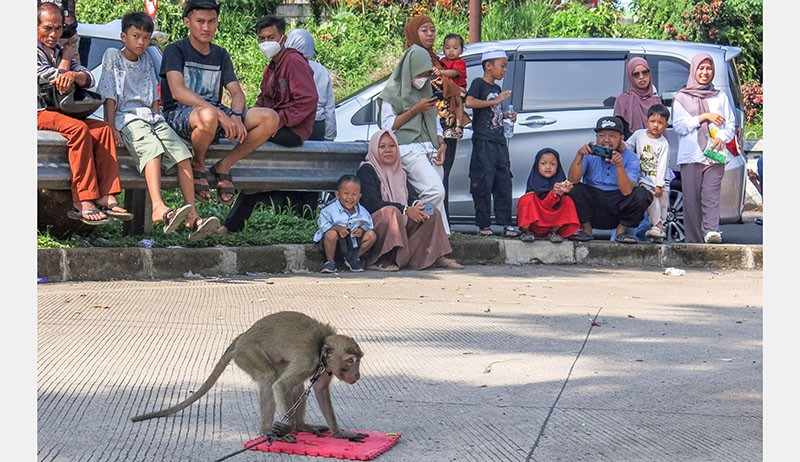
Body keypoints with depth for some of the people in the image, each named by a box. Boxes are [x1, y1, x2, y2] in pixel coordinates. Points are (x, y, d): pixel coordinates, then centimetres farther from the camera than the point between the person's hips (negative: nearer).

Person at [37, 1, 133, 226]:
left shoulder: (60, 51, 19)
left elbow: (89, 79, 4)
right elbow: (53, 79, -13)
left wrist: (74, 75, -21)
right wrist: (65, 60, 6)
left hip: (60, 112, 7)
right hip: (39, 113, -7)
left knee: (103, 129, -15)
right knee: (78, 128, -31)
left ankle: (106, 197, -24)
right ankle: (83, 201, -33)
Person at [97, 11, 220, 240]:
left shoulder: (147, 61, 23)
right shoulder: (113, 56, 8)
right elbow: (109, 97, 0)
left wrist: (160, 123, 9)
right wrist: (111, 129, -10)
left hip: (152, 117, 6)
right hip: (127, 118, -5)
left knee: (183, 153, -19)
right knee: (152, 149, -35)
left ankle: (192, 216, -27)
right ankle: (158, 208, -53)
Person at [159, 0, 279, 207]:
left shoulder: (221, 55, 18)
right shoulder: (175, 50, 0)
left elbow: (237, 92, 8)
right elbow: (178, 91, -16)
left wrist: (236, 116, -18)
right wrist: (219, 113, -29)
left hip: (217, 113, 5)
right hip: (180, 113, -5)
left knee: (270, 118, -18)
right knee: (208, 116, -43)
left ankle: (223, 166, -6)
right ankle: (197, 165, -12)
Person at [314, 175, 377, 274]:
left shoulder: (362, 212, -3)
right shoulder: (330, 210, -15)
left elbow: (368, 225, 4)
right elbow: (323, 225, -15)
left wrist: (362, 230, -19)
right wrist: (337, 228, -30)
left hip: (353, 242, 4)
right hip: (336, 243, -4)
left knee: (371, 235, -11)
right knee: (331, 234, -37)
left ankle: (354, 258, 7)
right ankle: (330, 261, -12)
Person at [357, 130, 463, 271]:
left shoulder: (399, 172, 18)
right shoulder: (366, 171, -8)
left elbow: (409, 197, 13)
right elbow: (372, 203, -20)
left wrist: (416, 205, -14)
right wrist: (405, 210, -25)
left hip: (402, 225, 8)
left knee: (433, 213, -3)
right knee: (390, 212, -37)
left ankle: (434, 257, -6)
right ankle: (380, 261, -34)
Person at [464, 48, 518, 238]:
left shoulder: (497, 88, 21)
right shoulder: (479, 83, -3)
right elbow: (469, 102, -21)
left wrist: (506, 115, 12)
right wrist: (495, 101, -19)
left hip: (499, 142, 8)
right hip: (483, 141, -8)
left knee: (504, 181, 4)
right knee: (484, 183, -7)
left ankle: (506, 223, 5)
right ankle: (484, 224, -3)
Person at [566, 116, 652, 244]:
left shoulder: (630, 157, -5)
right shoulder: (590, 153, -3)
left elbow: (627, 191, -21)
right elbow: (572, 180, -17)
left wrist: (619, 165, -35)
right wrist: (579, 155, -31)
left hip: (618, 208, 0)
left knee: (642, 194, -25)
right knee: (574, 189, -25)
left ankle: (622, 229, -2)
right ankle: (586, 228, -4)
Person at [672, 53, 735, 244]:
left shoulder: (720, 97, 20)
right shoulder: (681, 97, 13)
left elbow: (730, 124, 15)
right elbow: (678, 125, 1)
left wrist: (722, 137, -6)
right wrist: (704, 117, -6)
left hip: (714, 156, 1)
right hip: (690, 156, 0)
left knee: (711, 195, -16)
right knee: (692, 199, -4)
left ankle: (711, 231, -29)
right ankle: (694, 240, -1)